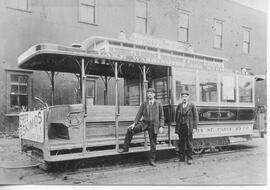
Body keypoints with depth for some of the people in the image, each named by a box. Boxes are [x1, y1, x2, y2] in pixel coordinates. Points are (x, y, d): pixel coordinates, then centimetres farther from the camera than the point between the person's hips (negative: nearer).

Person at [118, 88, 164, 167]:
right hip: (144, 123, 2)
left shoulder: (158, 104, 2)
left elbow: (161, 116, 2)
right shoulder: (144, 104, 7)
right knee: (130, 130, -14)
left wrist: (161, 126, -7)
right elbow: (139, 114, 5)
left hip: (154, 125, -2)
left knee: (153, 143, 4)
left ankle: (152, 160, 19)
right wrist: (134, 123, -6)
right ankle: (125, 148, -1)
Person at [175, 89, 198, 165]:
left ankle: (189, 158, 10)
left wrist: (194, 127, -9)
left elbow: (195, 117, -2)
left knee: (189, 143, 1)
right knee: (181, 143, 7)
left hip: (188, 127, -3)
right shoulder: (179, 106, 10)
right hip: (180, 127, 3)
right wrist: (177, 126, 7)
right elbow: (177, 117, 13)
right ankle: (181, 157, 17)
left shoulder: (192, 106, -1)